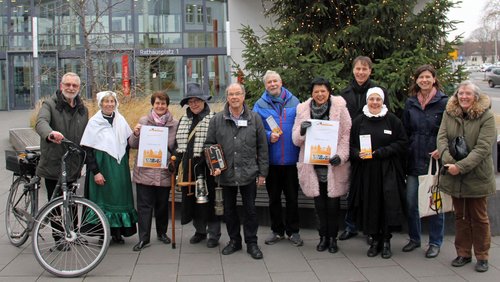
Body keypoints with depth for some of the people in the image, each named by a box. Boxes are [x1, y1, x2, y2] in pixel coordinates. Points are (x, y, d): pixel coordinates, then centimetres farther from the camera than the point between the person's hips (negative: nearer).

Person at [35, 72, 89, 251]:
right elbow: (41, 122, -26)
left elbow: (85, 137, 17)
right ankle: (59, 239, 15)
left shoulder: (82, 109, 11)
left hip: (73, 165, 4)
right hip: (53, 164, -4)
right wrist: (50, 134, -49)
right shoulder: (50, 104, -5)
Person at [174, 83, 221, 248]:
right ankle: (200, 230, 29)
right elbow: (179, 142, 21)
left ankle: (214, 234, 13)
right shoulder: (184, 120, 14)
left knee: (208, 200, 0)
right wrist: (177, 160, 13)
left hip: (206, 168, -6)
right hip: (189, 167, 6)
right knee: (192, 199, 12)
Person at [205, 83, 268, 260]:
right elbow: (209, 144, 7)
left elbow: (262, 147, 3)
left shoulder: (254, 119, 1)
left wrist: (262, 172, 1)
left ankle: (251, 243, 19)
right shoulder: (217, 120, 2)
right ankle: (234, 240, 28)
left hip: (249, 172, -1)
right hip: (226, 173, 1)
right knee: (229, 209, 12)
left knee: (250, 209, 6)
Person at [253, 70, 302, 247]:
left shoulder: (294, 102, 4)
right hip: (271, 160, 0)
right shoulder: (260, 105, 2)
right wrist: (268, 136, -18)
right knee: (273, 197, 11)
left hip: (291, 159, 0)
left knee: (292, 197, 8)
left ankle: (293, 231, 22)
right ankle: (277, 231, 26)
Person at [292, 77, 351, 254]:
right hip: (313, 165, 2)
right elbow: (296, 140, 6)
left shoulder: (339, 108, -2)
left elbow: (347, 134, -2)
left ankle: (332, 237, 19)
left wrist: (341, 155, -16)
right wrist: (301, 130, -16)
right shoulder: (303, 110, 5)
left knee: (333, 203, 4)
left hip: (334, 165, -2)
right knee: (319, 203, 8)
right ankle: (323, 236, 22)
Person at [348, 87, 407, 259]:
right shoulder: (358, 121, 6)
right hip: (365, 172, 2)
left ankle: (386, 240, 5)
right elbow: (351, 145, 8)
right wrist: (358, 154, -14)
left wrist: (380, 152, -12)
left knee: (388, 204, -8)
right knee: (370, 205, 3)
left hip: (387, 170, -1)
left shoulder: (392, 120, 1)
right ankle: (375, 239, 16)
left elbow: (402, 143, -2)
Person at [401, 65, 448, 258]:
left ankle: (435, 242, 17)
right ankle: (414, 238, 25)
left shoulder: (443, 102, -4)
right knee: (410, 202, 8)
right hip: (414, 161, 4)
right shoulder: (410, 103, 10)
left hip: (434, 160, -4)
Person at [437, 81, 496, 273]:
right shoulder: (449, 114, 2)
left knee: (479, 218, 8)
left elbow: (483, 147, -18)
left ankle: (482, 257, 20)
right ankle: (463, 254, 26)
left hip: (477, 176, -4)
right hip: (454, 177, 4)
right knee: (460, 217, 14)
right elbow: (442, 138, -5)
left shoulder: (486, 117, -11)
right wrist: (448, 160, -22)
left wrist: (461, 166, -23)